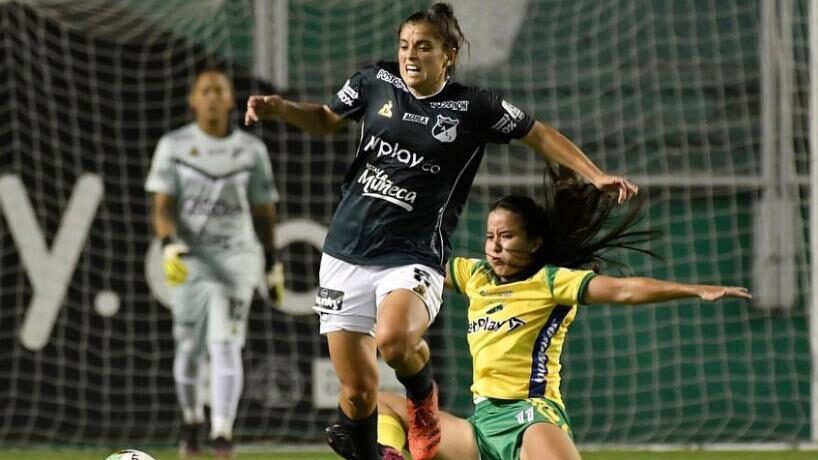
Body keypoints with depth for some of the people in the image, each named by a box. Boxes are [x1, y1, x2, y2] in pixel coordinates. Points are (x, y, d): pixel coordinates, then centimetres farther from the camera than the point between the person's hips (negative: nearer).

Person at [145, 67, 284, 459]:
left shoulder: (251, 150, 3)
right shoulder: (173, 146, -1)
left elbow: (264, 211, 11)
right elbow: (162, 206, -7)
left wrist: (272, 266, 13)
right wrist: (169, 248, -25)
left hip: (236, 258, -1)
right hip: (189, 258, 1)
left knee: (225, 344, -14)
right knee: (189, 349, 8)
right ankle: (191, 419, 33)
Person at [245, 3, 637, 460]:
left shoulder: (474, 107, -3)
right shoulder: (375, 82, 4)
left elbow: (540, 134, 8)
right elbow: (327, 119, 22)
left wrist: (595, 175, 1)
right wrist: (278, 108, 5)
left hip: (412, 258, -3)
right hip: (346, 253, 3)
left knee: (393, 340, -34)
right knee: (357, 388, 2)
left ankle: (424, 401, 0)